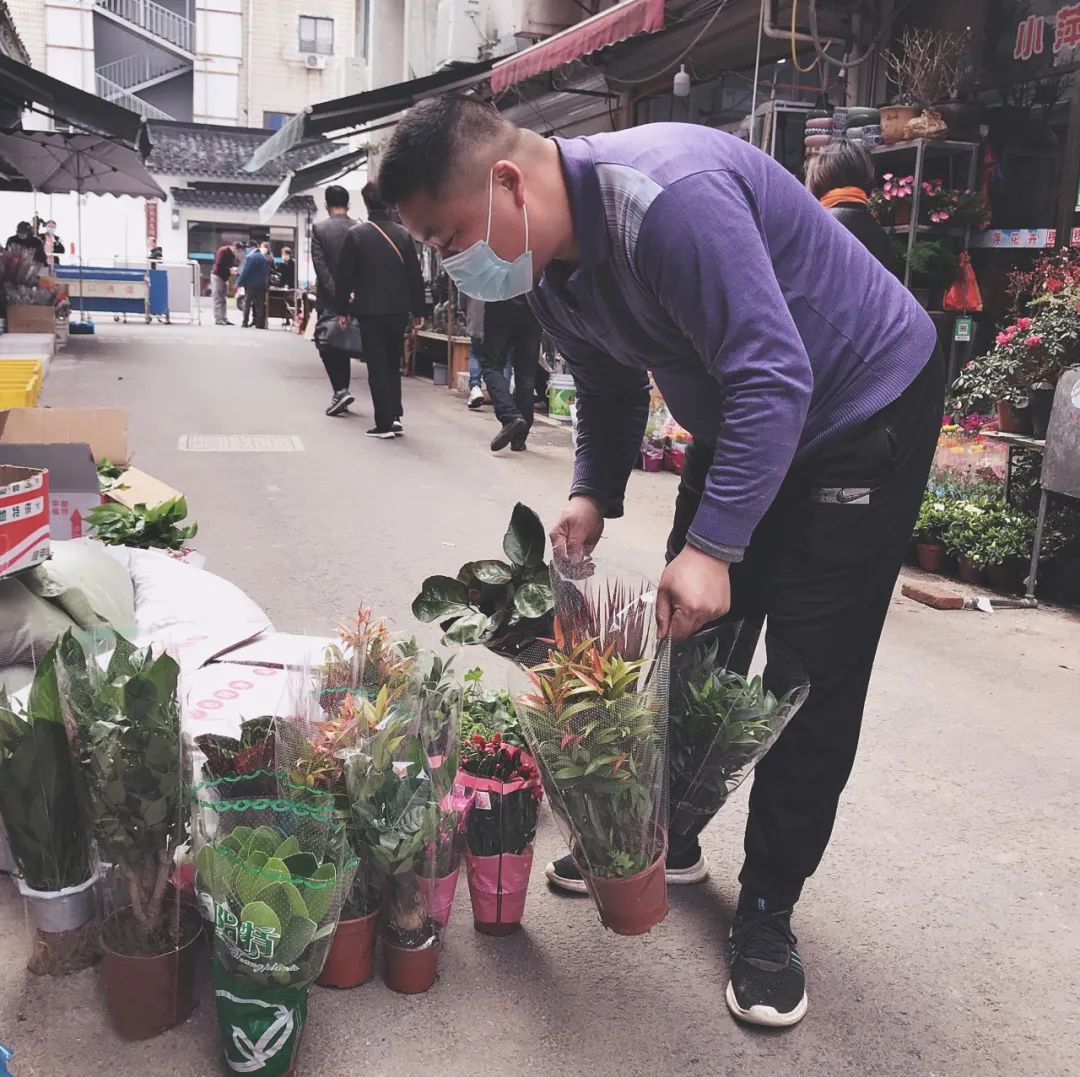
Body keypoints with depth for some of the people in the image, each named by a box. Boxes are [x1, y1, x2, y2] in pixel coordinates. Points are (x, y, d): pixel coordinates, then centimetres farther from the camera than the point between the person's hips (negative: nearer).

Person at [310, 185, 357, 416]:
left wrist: (337, 293, -15)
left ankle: (340, 390, -13)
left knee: (326, 344, 3)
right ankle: (341, 391, 16)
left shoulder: (319, 228, -6)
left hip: (328, 296, -3)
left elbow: (320, 264, -13)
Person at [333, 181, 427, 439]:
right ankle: (395, 416, 13)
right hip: (398, 310, 3)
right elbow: (415, 275, 2)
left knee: (376, 367, 2)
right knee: (393, 365, 17)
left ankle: (384, 424, -1)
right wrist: (418, 309, 10)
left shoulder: (356, 234, -6)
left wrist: (342, 309, 5)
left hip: (369, 311, -2)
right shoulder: (403, 234, 0)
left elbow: (344, 275, -4)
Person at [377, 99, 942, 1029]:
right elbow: (612, 388, 10)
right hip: (738, 423, 8)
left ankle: (767, 911, 9)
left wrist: (712, 547, -34)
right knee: (693, 645, 11)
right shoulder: (550, 262, -4)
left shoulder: (666, 200, -33)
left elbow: (775, 379, -34)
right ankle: (667, 842, 29)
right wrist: (594, 496, -4)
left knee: (812, 673, -7)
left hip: (864, 404, -8)